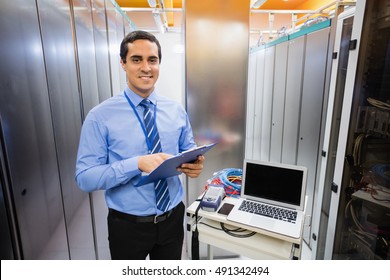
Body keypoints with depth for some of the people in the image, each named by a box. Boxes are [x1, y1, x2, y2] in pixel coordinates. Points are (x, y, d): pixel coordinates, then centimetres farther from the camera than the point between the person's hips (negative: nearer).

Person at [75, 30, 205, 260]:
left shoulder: (177, 111, -3)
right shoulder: (100, 117, -14)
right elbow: (85, 178, -16)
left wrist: (196, 165, -18)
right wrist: (137, 163, -31)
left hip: (173, 219, 3)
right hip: (128, 224, -2)